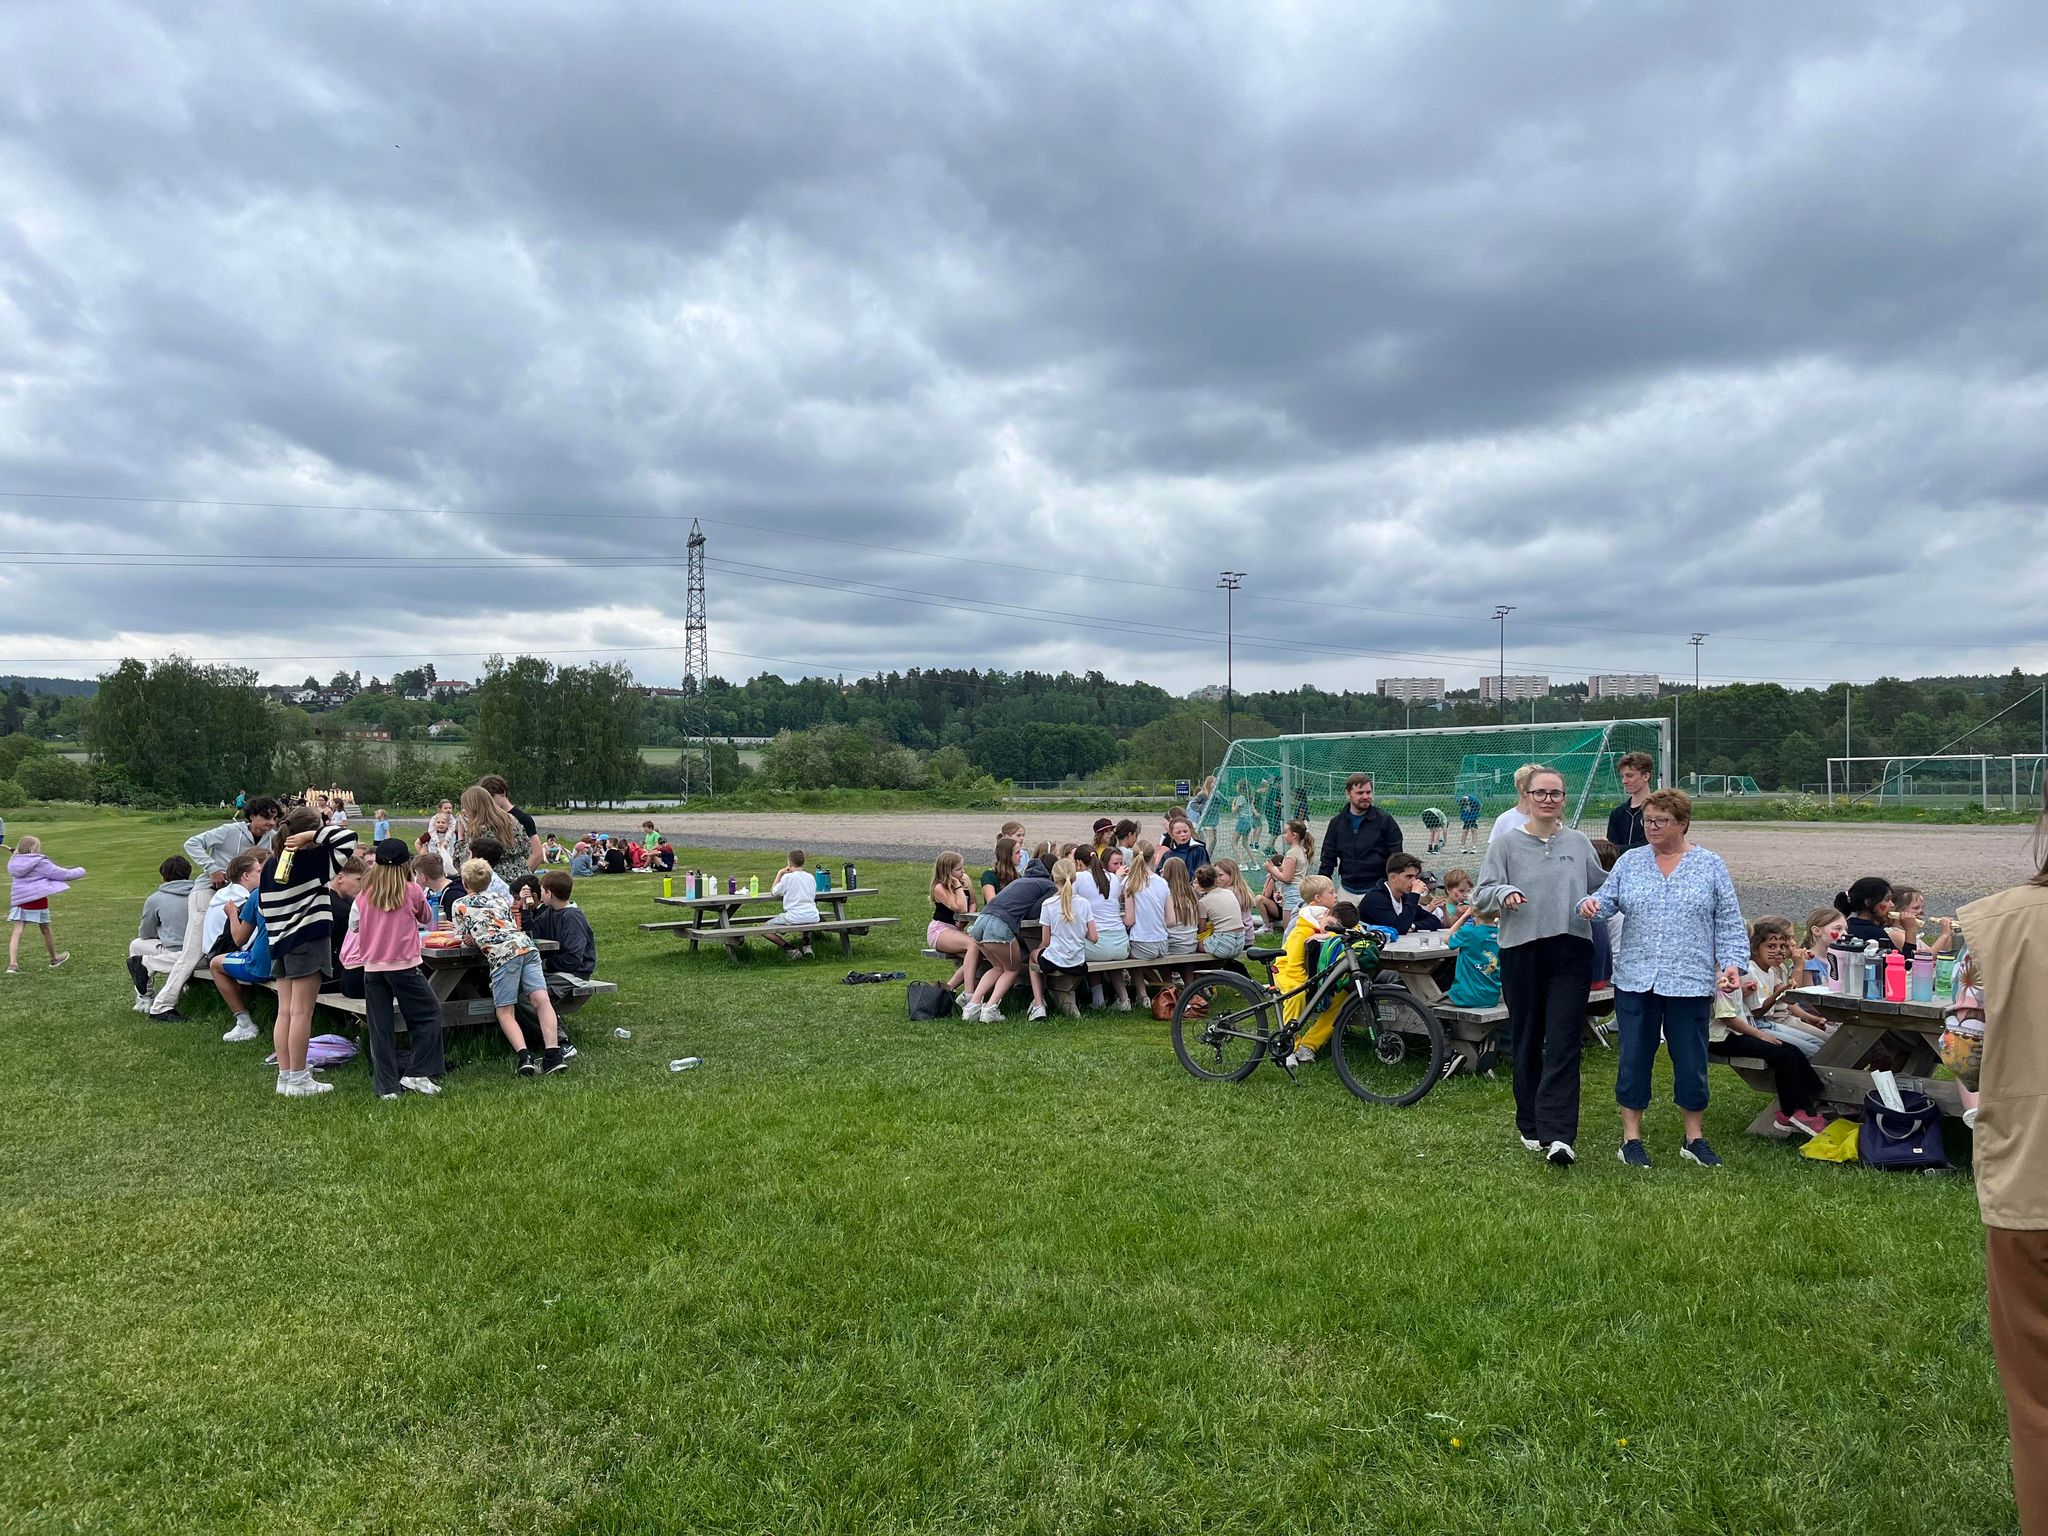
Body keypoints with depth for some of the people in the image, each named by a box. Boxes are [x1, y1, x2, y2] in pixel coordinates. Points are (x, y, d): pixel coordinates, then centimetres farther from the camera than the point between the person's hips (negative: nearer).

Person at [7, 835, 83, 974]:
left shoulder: (15, 863, 8)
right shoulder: (41, 863, -10)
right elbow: (63, 874, -6)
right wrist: (80, 871, 11)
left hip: (18, 900, 4)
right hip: (37, 901, -4)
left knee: (16, 932, -2)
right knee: (46, 930, 14)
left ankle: (12, 964, -15)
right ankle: (54, 958, 32)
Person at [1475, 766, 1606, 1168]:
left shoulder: (1579, 843, 11)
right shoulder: (1506, 844, 4)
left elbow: (1600, 889, 20)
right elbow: (1481, 894, -1)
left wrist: (1592, 904, -3)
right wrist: (1503, 893, -22)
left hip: (1572, 952, 1)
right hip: (1522, 951, -1)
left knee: (1564, 1045, -8)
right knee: (1527, 1042, 9)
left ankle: (1558, 1136, -11)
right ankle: (1531, 1126, 24)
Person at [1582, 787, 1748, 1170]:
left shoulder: (1710, 866, 3)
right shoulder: (1630, 862, 8)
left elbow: (1729, 923, 3)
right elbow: (1608, 899, 6)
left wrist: (1732, 963, -8)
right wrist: (1592, 905, -16)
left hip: (1691, 982, -1)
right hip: (1635, 980, 1)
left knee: (1691, 1061, 7)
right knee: (1634, 1058, 5)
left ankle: (1694, 1138, 23)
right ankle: (1631, 1137, 15)